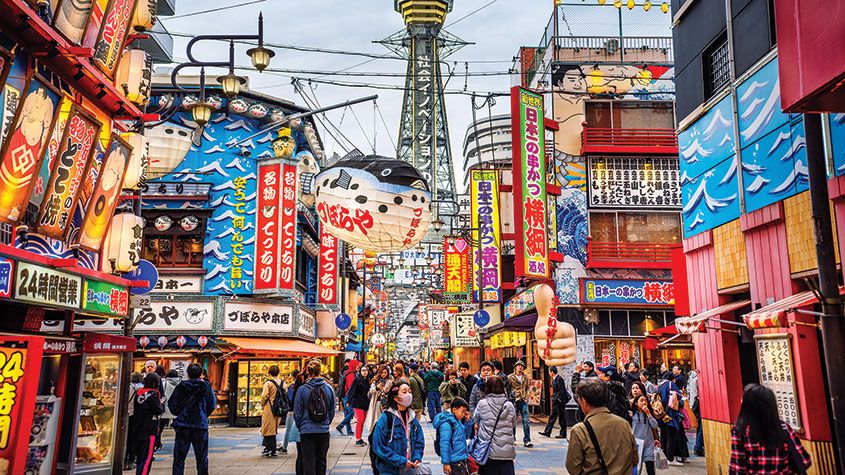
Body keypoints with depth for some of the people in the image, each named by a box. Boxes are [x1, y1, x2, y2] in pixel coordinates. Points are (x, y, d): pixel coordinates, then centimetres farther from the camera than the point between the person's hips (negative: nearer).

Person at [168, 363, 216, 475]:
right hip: (201, 425, 0)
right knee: (202, 458, 11)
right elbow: (212, 404, 2)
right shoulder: (206, 386, -3)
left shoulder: (181, 386, -3)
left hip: (182, 425, 0)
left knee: (179, 457, 8)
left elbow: (171, 404, 0)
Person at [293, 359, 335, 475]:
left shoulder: (302, 390, -10)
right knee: (321, 462, 17)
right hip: (324, 431, 2)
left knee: (308, 463, 4)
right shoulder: (329, 388, -3)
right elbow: (332, 412, 7)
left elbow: (297, 414, -3)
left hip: (307, 432, -2)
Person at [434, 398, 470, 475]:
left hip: (461, 460, 9)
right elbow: (444, 444, -20)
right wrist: (446, 463, -20)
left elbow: (464, 437, 24)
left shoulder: (457, 422, 10)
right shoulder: (447, 424, -18)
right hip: (455, 462, -9)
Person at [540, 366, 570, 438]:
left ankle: (563, 434, 7)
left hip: (559, 402, -10)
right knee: (552, 417, 11)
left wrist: (562, 401, -19)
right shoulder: (554, 379, 12)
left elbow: (562, 391, -19)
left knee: (562, 418, 0)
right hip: (555, 402, 10)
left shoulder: (559, 379, -17)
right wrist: (554, 398, 14)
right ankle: (547, 432, 15)